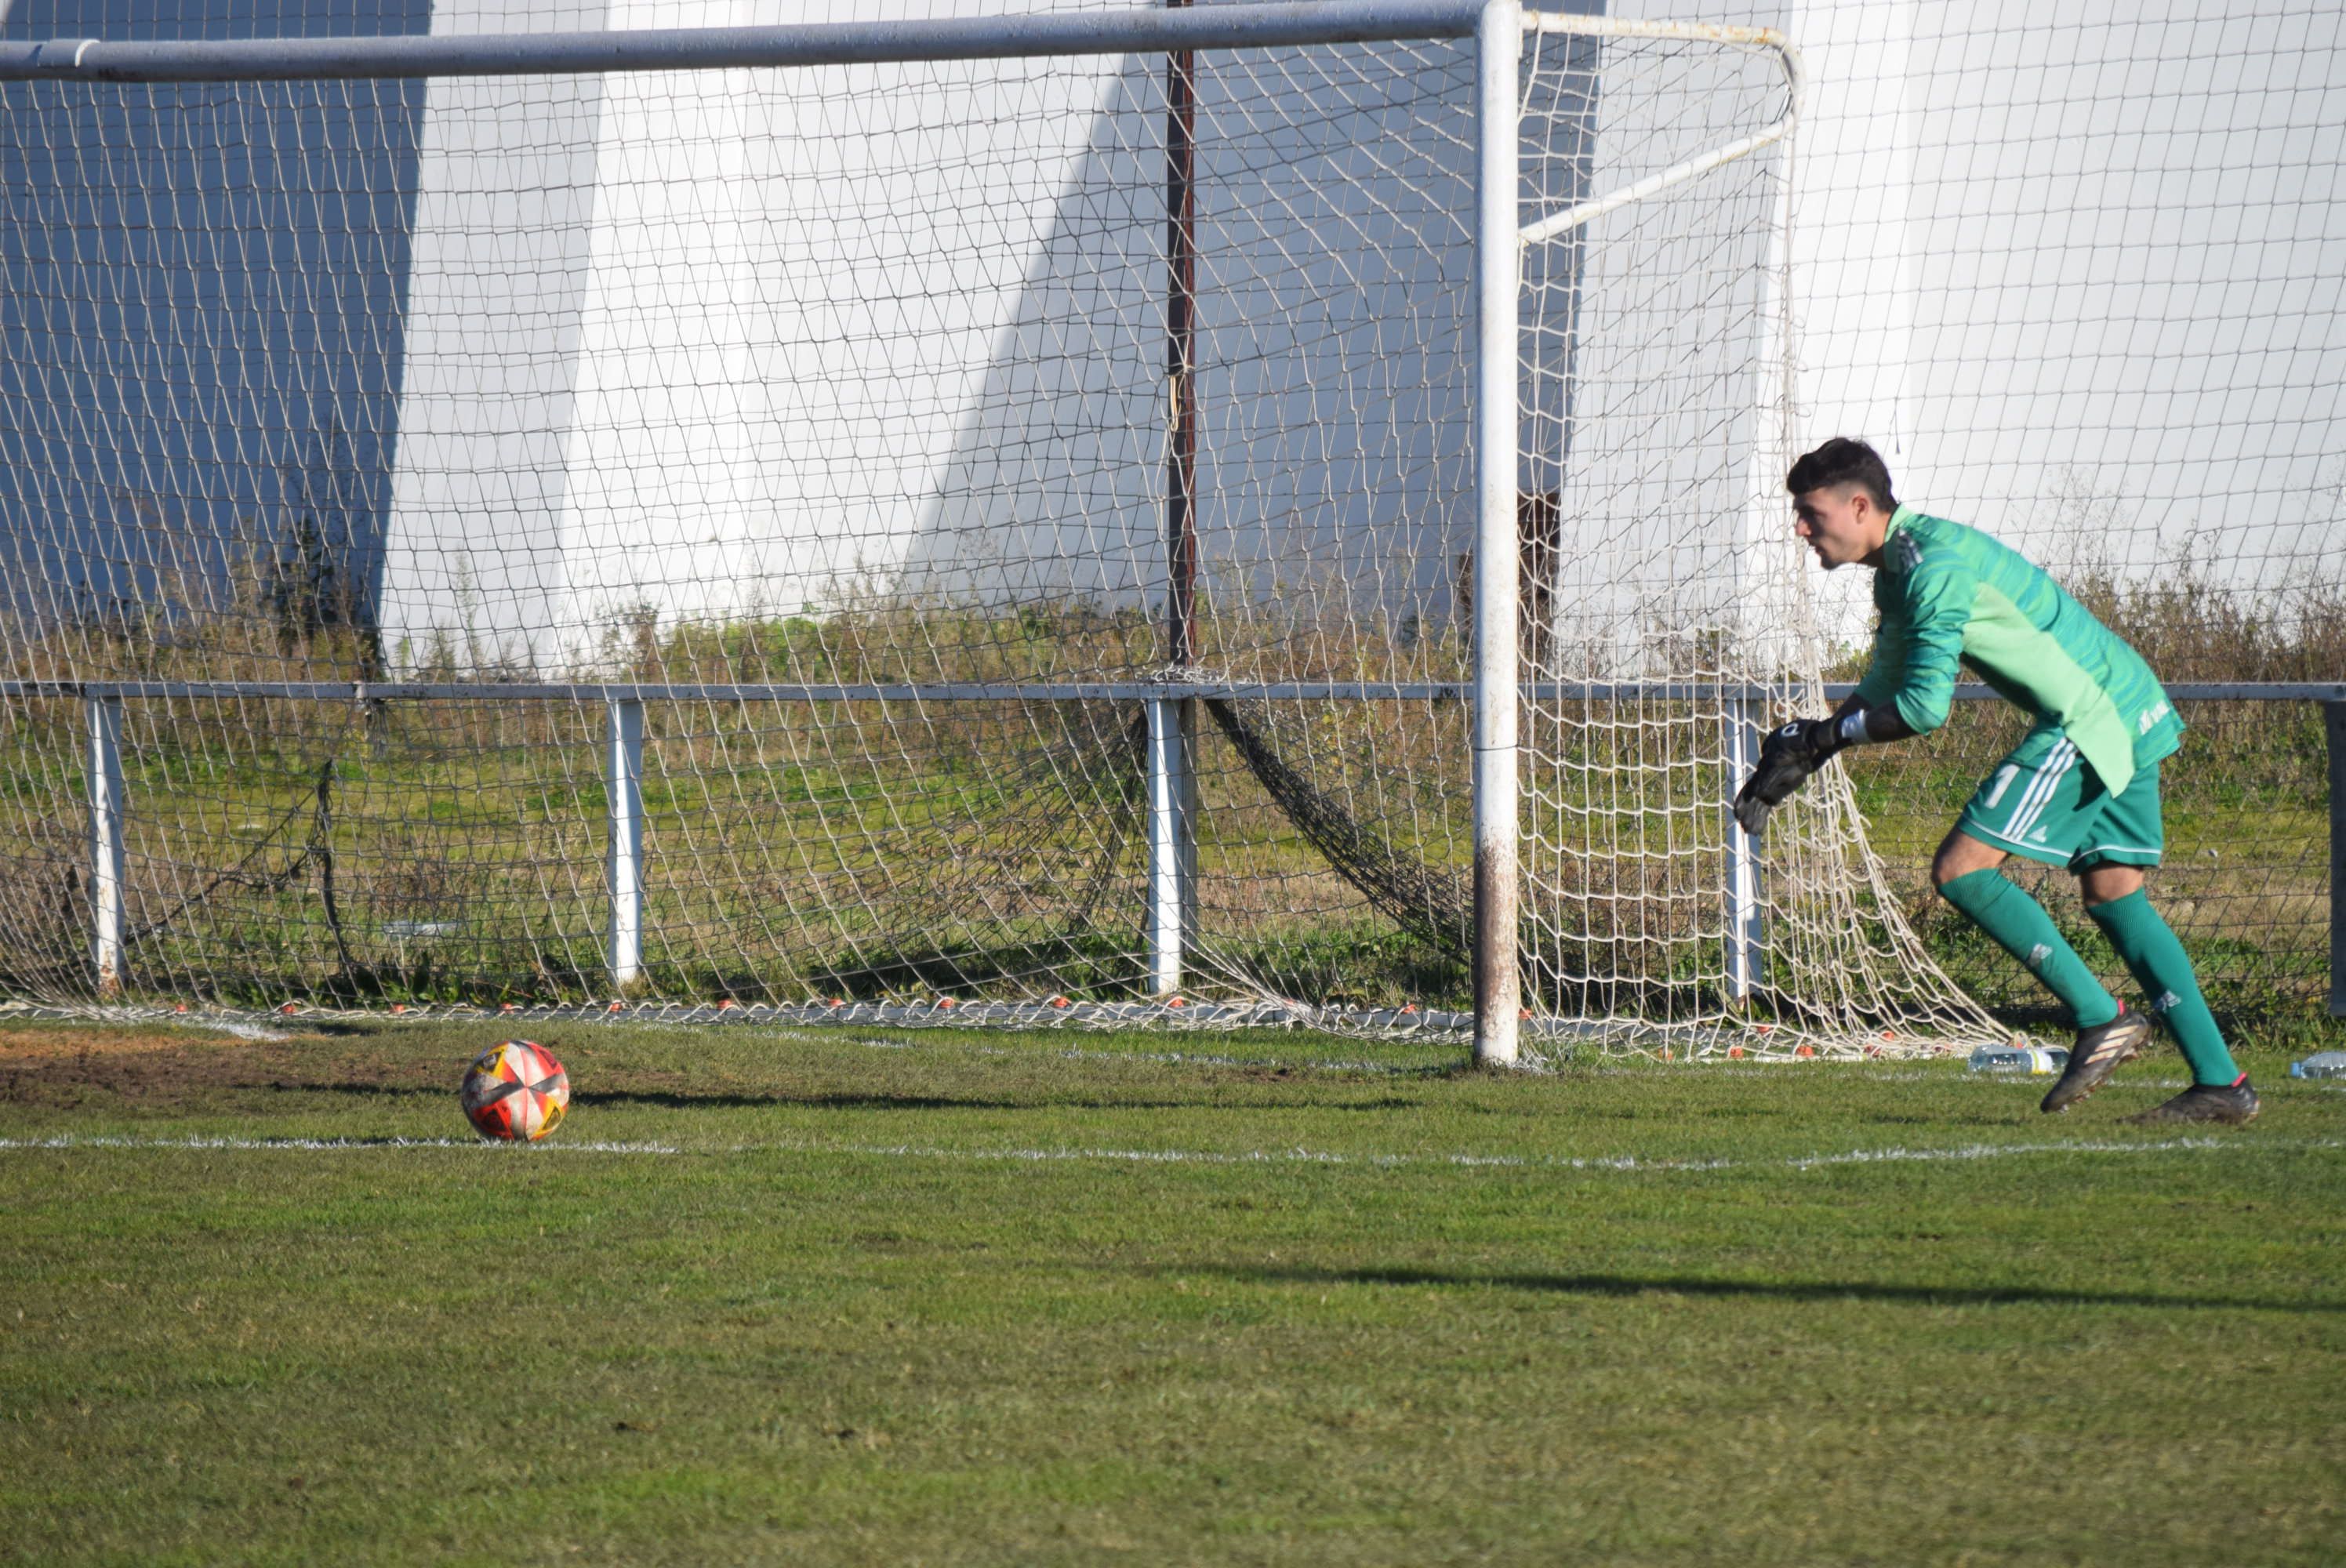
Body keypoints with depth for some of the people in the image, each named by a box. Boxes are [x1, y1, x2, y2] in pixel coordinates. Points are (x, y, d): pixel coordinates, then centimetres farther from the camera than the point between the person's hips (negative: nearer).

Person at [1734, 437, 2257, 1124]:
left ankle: (2100, 1018, -8)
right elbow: (1883, 691, 26)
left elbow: (1925, 707, -22)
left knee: (1962, 870, -10)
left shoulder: (1935, 565, -17)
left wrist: (1821, 736, -9)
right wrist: (1794, 760, 16)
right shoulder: (1899, 570, 17)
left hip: (2089, 718, -10)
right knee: (2113, 893, 10)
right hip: (2128, 714, 10)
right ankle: (2220, 1082, 7)